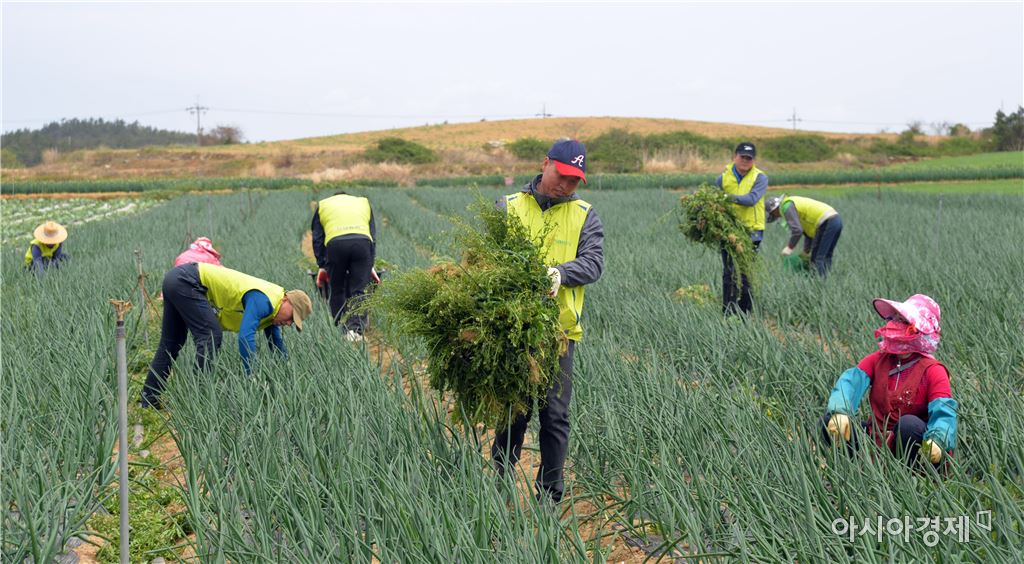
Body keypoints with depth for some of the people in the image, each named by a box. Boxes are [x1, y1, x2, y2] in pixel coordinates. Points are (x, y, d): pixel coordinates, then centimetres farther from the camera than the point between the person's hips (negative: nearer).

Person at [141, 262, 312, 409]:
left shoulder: (271, 309, 9)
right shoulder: (263, 300, -20)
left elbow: (277, 343, 24)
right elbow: (245, 336, -31)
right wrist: (251, 376, -27)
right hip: (185, 280, -10)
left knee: (170, 343, 15)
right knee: (211, 335, -14)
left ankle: (149, 400, 21)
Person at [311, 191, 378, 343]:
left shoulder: (322, 205, 31)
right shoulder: (363, 202, 34)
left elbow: (317, 239, 24)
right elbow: (373, 236, 30)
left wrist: (321, 266, 28)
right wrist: (370, 265, 32)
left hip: (335, 244, -1)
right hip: (363, 243, 1)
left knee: (336, 291, 11)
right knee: (358, 291, 1)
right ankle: (356, 329, -13)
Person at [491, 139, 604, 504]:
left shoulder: (585, 216, 9)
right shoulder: (508, 207, 8)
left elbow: (593, 262, -4)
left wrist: (561, 272, -24)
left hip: (559, 327, 0)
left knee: (555, 415, 2)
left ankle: (550, 496, 12)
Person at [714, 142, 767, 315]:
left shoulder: (760, 178, -1)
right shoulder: (723, 178, 8)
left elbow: (752, 199, -18)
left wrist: (733, 198, -33)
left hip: (750, 231, -3)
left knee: (744, 275, -5)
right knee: (728, 275, 5)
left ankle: (746, 314, 5)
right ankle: (728, 314, 11)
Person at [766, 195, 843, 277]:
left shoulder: (786, 206, -2)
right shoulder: (797, 204, 29)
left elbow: (797, 230, -13)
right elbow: (809, 231, 32)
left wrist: (789, 247, -1)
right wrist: (806, 252, 31)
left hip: (827, 223, -10)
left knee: (817, 259, -6)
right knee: (825, 257, 16)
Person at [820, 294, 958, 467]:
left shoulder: (932, 371, -10)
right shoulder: (878, 360, 3)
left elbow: (944, 412, -23)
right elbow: (852, 380, -14)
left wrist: (936, 440, -46)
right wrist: (839, 411, -35)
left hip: (908, 445, -3)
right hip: (875, 439, 3)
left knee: (910, 424, -37)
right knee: (828, 421, -15)